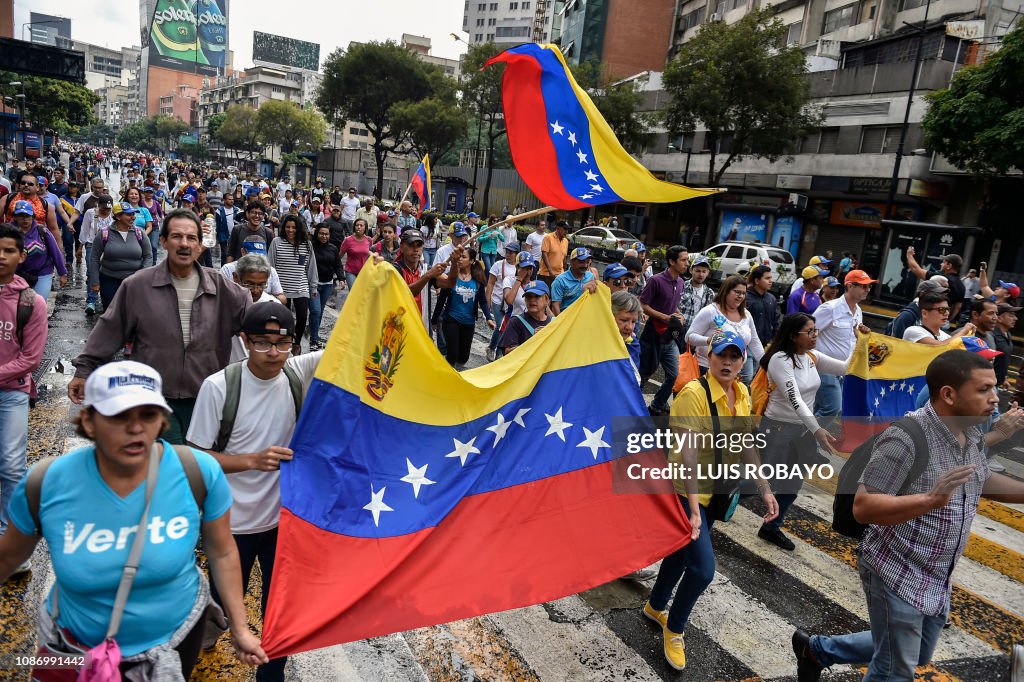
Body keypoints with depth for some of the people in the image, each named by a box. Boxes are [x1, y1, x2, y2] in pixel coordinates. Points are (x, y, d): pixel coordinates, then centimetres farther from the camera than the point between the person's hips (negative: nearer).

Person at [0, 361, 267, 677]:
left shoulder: (199, 473, -23)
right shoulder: (45, 485, -21)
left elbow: (221, 553, -9)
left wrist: (239, 628, -3)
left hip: (176, 636, 0)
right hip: (79, 646, 1)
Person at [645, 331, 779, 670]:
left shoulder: (742, 393, -1)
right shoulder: (694, 394, -25)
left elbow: (746, 445, 7)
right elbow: (688, 454, -30)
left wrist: (765, 489, 4)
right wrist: (693, 510, -33)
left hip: (716, 490, 7)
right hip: (687, 491, -7)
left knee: (682, 551, 22)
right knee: (702, 568, -8)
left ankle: (655, 606, 46)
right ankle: (674, 629, 19)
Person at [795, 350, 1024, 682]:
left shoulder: (972, 433, -2)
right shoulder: (906, 436, -28)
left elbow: (981, 481, 18)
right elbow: (863, 507, -29)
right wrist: (931, 499, -39)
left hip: (937, 578, 9)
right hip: (897, 576, -9)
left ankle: (817, 649, 41)